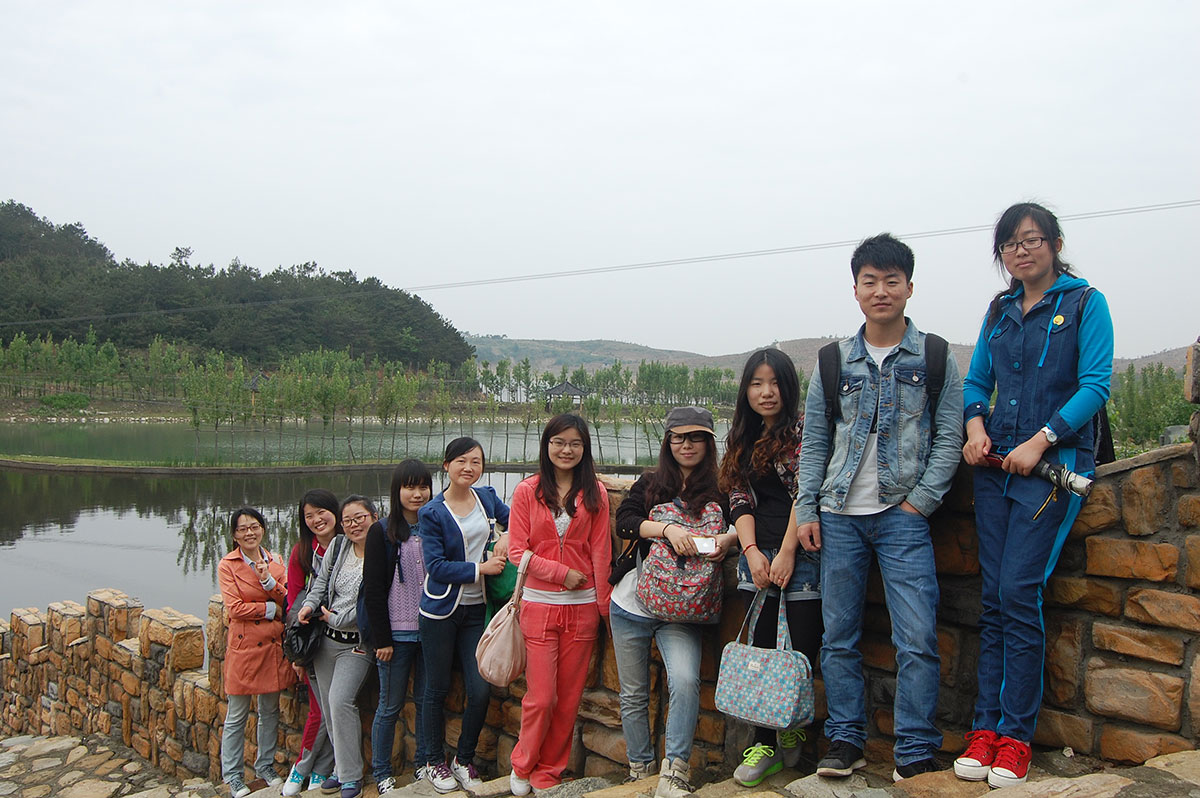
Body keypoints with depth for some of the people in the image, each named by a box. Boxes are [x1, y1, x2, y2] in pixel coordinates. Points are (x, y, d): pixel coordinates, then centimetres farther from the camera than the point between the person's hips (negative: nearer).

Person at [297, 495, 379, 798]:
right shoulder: (337, 548, 4)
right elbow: (321, 582, 15)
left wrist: (335, 618, -13)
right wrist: (310, 605, -4)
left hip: (357, 644, -6)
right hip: (326, 639, 6)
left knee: (340, 701, -17)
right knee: (328, 705, 10)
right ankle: (343, 768, 25)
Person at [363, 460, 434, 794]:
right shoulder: (382, 531, -3)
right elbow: (373, 588, -6)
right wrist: (382, 638, -10)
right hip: (397, 632, -3)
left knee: (426, 700, 10)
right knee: (391, 705, 5)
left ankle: (423, 763, 25)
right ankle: (381, 773, 19)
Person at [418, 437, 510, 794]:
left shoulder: (487, 497, 5)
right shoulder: (432, 513, -8)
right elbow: (436, 566, -13)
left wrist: (507, 538, 0)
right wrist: (480, 568, -15)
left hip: (476, 609, 4)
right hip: (441, 611, -3)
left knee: (481, 690, -1)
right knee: (437, 689, 8)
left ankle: (464, 760, 20)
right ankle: (436, 763, 26)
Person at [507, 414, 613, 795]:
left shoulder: (595, 493, 5)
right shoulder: (527, 491, 1)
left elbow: (600, 551, 4)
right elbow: (517, 550, -2)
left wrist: (604, 605, 2)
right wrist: (562, 573, -11)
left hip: (582, 606, 2)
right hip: (539, 605, -1)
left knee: (569, 697, 7)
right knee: (541, 697, -2)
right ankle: (522, 766, 23)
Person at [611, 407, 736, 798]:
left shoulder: (719, 492, 2)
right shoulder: (650, 484, 4)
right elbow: (624, 520, -10)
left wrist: (730, 538, -23)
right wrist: (668, 528, -25)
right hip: (631, 604, 2)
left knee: (685, 681, -24)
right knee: (633, 694, 11)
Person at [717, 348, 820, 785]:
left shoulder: (802, 428, -2)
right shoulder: (743, 439, 15)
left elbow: (805, 492, -9)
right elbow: (740, 498, 10)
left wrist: (787, 552, -12)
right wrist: (751, 550, -4)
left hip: (801, 553, -5)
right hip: (758, 556, 5)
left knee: (801, 648, -4)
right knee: (762, 650, 4)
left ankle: (792, 728, 19)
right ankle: (765, 744, 10)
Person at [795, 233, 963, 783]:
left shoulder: (934, 358, 4)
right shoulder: (834, 362, 9)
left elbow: (949, 438, 2)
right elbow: (814, 443, 10)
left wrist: (919, 502, -7)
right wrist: (806, 512, 4)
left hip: (903, 516, -2)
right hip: (839, 516, 2)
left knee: (917, 639, -6)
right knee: (838, 637, 6)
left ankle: (915, 752, 7)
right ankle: (845, 740, 19)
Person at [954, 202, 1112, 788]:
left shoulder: (1085, 303, 1)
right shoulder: (1000, 311, 16)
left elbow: (1095, 385, -8)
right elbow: (976, 381, 18)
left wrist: (1040, 441, -17)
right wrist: (976, 426, -2)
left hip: (1053, 464, -5)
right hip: (996, 465, 5)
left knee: (1018, 592, -10)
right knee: (994, 597, 2)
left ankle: (1015, 737, -1)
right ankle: (986, 727, 7)